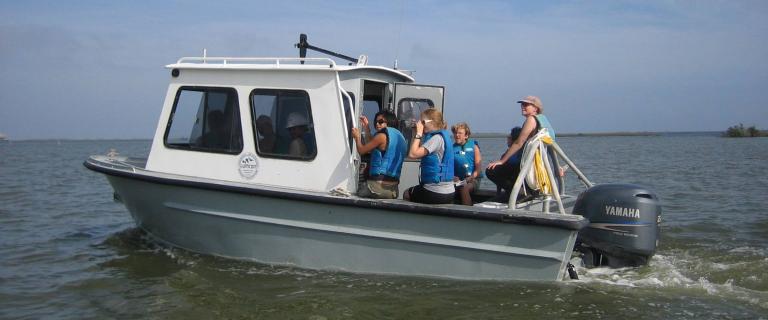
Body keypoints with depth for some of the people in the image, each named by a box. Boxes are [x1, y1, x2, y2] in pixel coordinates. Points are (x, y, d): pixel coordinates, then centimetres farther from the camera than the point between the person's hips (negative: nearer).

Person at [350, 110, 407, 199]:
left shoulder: (382, 135, -8)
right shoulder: (400, 136, 17)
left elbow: (361, 151, 2)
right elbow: (372, 149, 27)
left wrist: (357, 136, 21)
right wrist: (367, 127, 30)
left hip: (378, 185, -8)